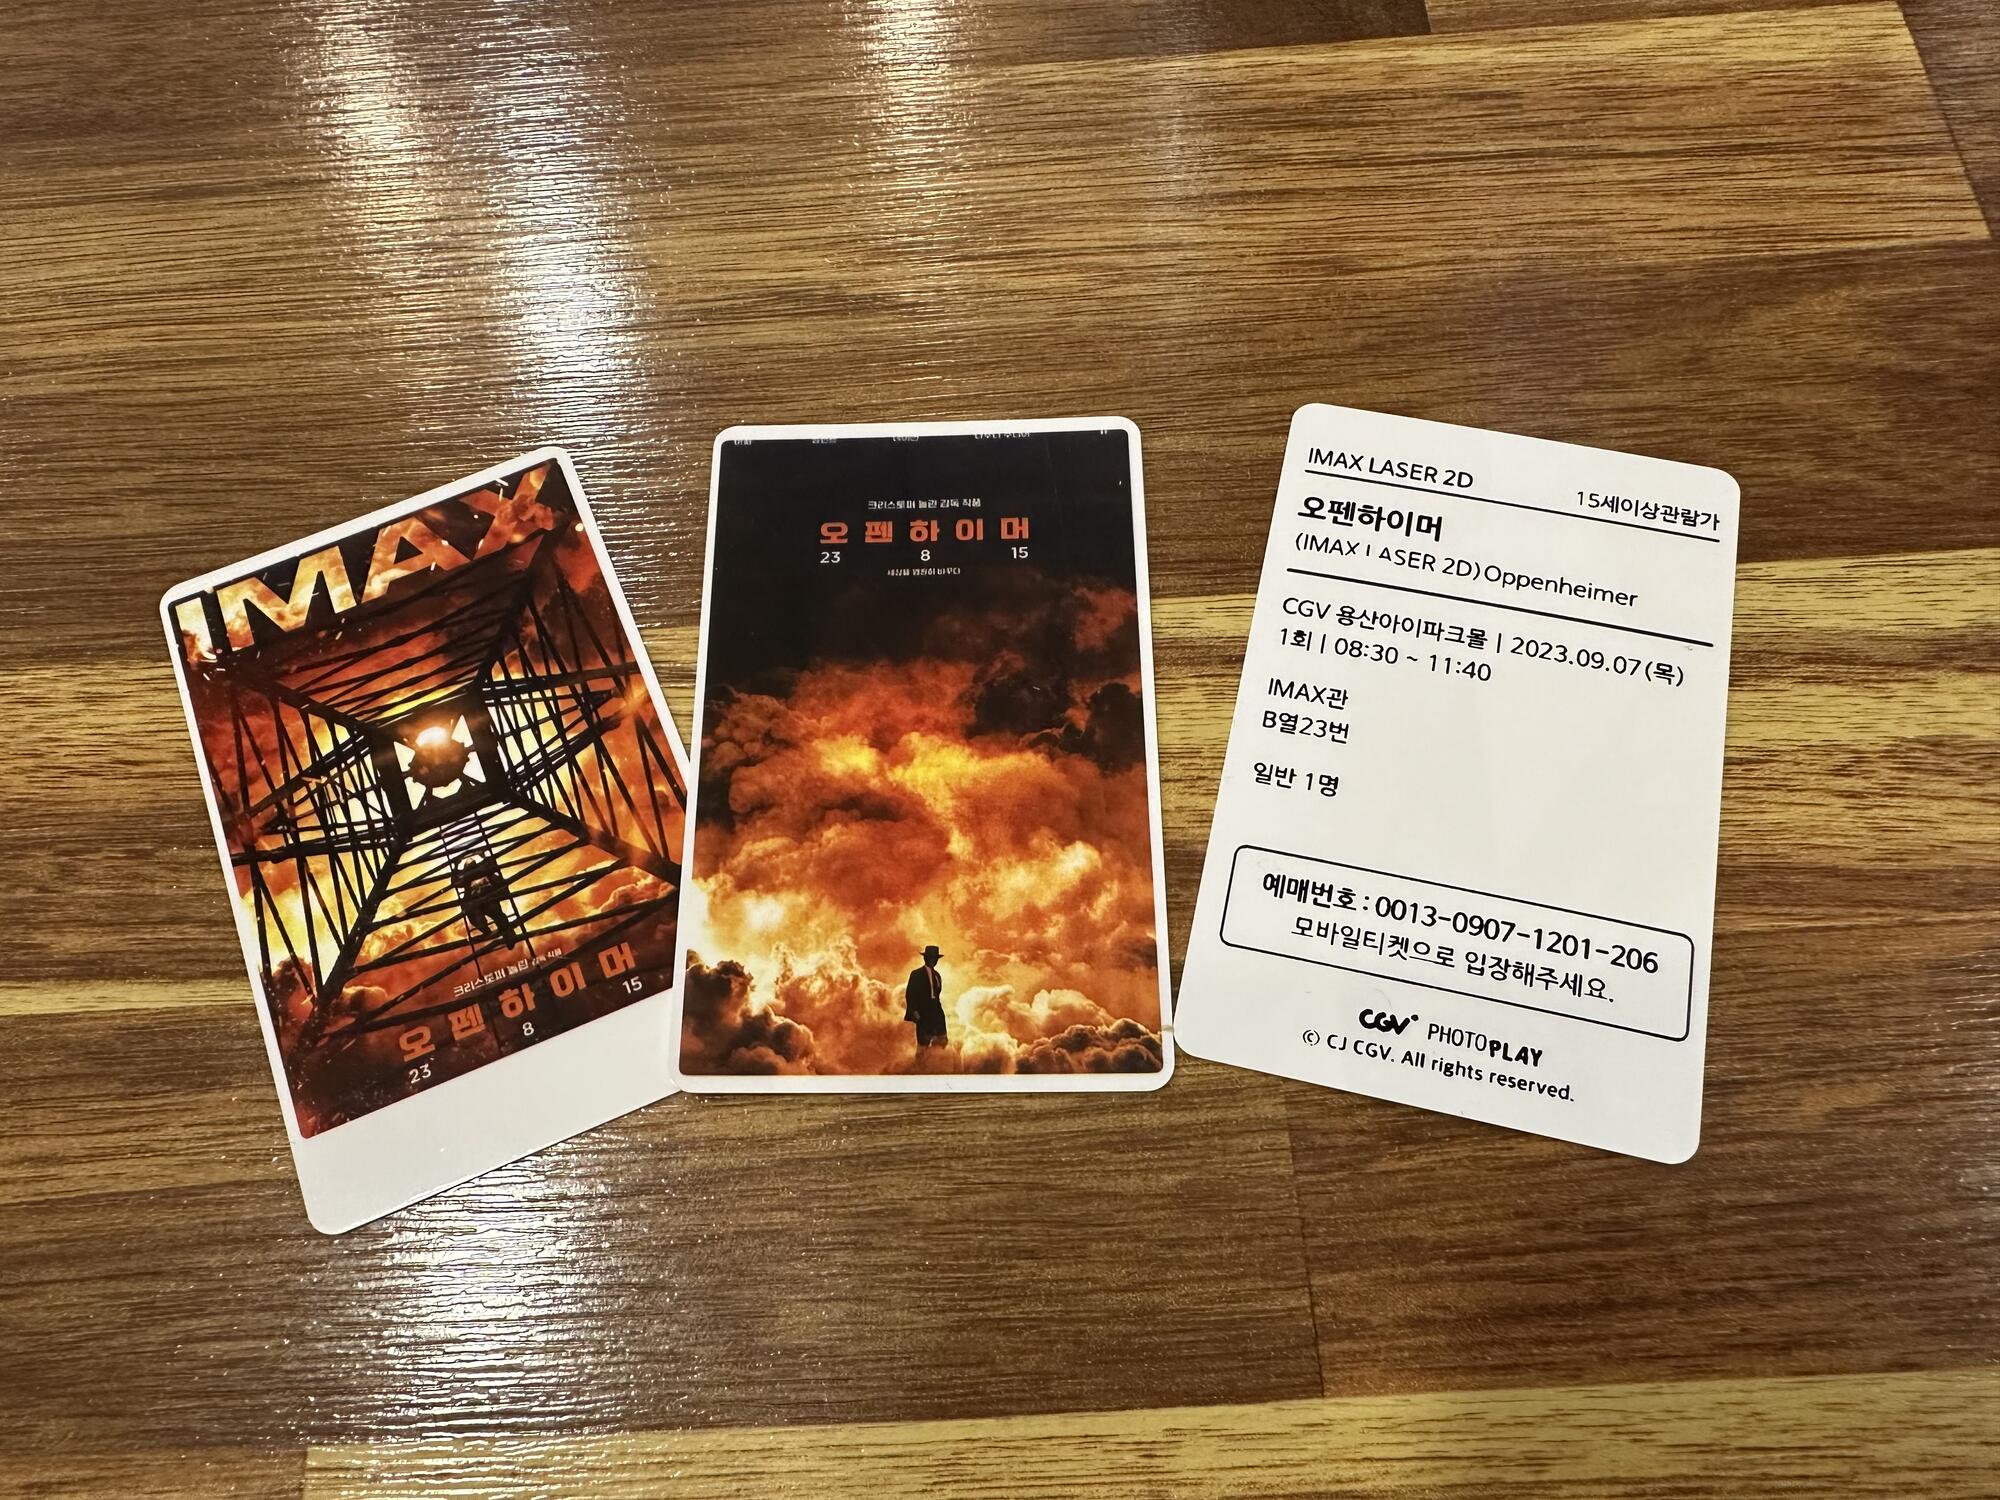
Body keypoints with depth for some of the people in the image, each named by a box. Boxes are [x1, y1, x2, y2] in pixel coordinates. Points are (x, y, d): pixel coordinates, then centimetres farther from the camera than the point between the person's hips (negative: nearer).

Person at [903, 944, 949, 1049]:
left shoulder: (937, 975, 16)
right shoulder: (916, 974, -3)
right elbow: (909, 994, -7)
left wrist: (939, 1011, 10)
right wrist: (914, 1011, -16)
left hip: (936, 1014, 6)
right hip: (923, 1014, -6)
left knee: (941, 1041, -2)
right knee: (923, 1043, -5)